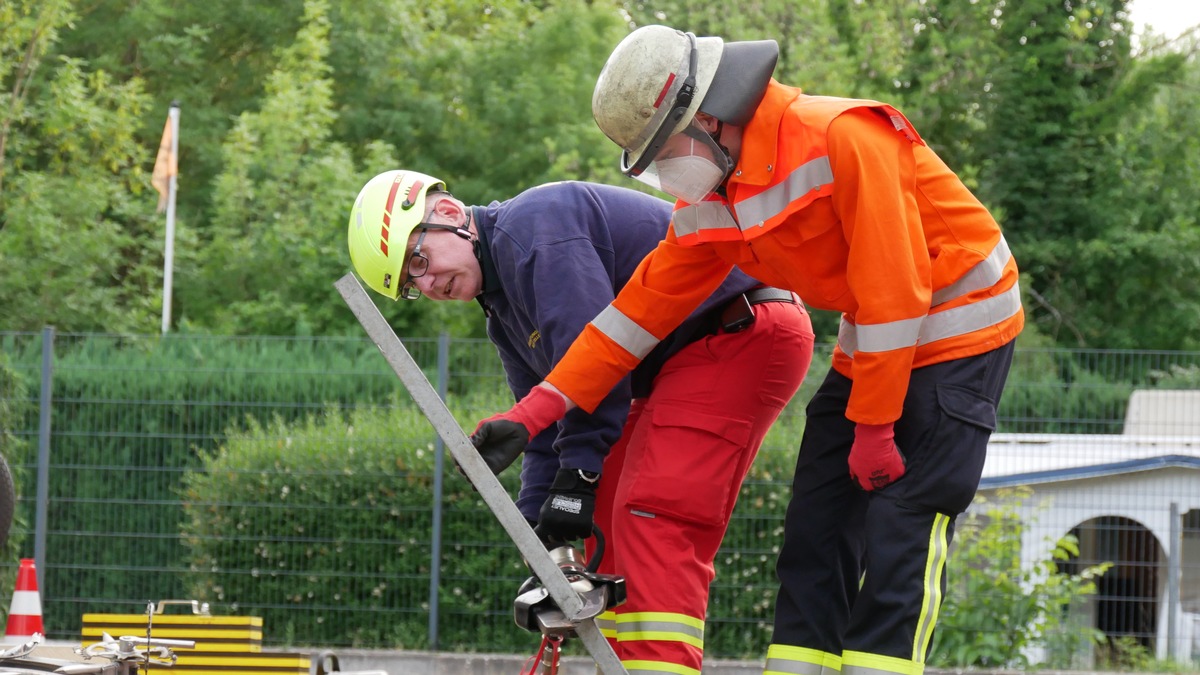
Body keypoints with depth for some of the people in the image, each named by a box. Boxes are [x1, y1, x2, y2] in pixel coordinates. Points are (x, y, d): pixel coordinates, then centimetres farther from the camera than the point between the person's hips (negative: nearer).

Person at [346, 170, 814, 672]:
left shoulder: (532, 224, -14)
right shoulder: (505, 311, 19)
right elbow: (546, 428, 20)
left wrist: (577, 473, -20)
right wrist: (539, 533, 9)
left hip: (743, 334, -11)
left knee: (652, 516, -20)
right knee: (611, 520, 10)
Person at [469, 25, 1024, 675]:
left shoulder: (844, 139, -25)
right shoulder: (716, 196, 2)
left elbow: (893, 290, -24)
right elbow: (645, 304, 7)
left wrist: (874, 427, -19)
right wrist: (537, 412, 2)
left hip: (956, 336, -8)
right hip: (869, 346, 8)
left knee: (896, 536, -14)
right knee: (814, 527, 3)